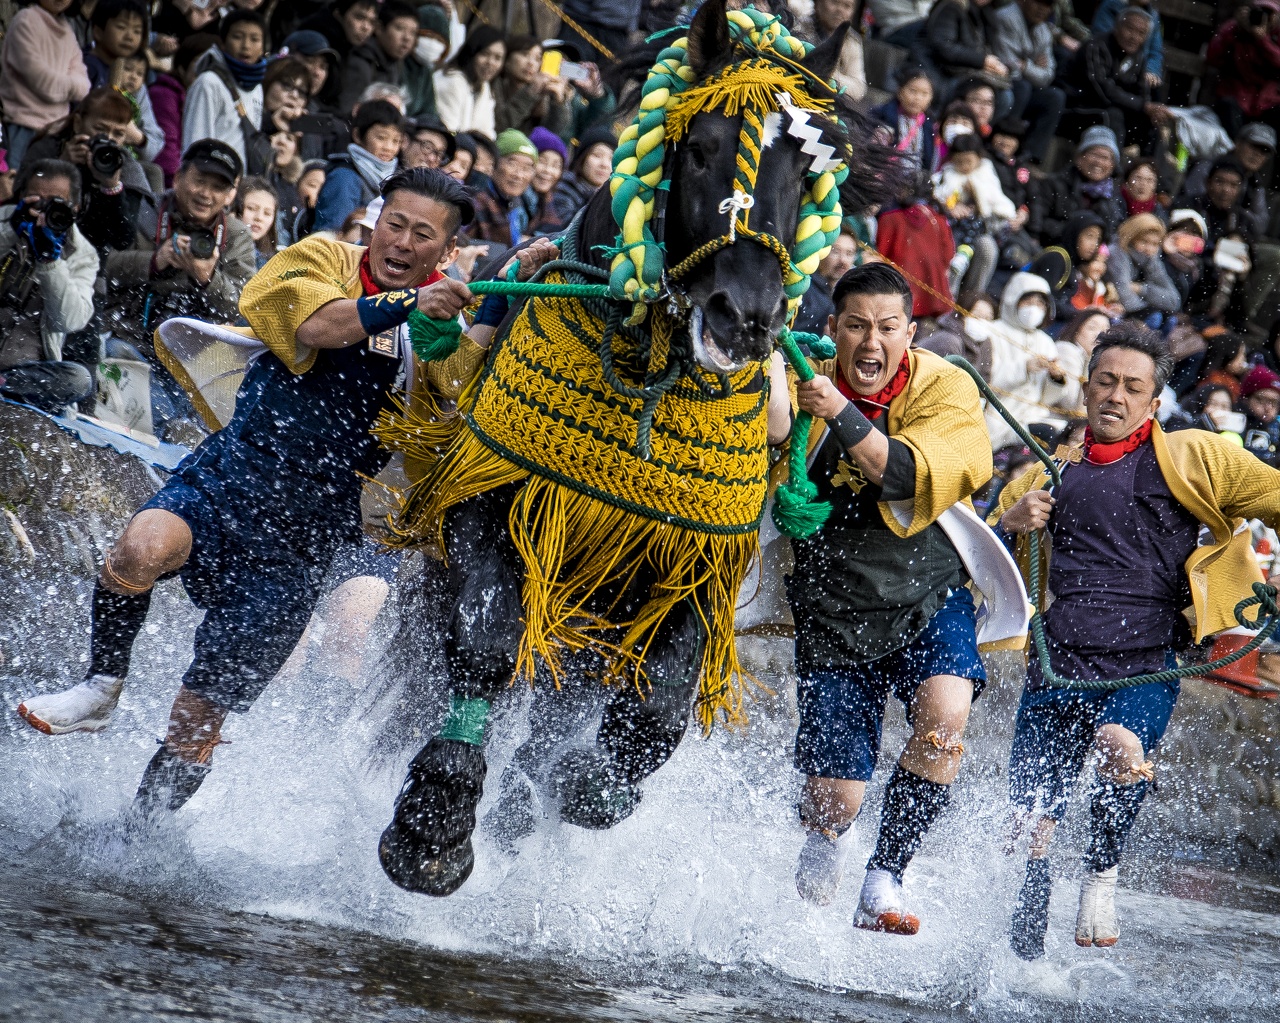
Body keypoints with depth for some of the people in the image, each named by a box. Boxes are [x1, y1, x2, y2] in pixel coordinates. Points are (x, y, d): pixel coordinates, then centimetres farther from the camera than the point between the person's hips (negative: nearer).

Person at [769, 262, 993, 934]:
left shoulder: (946, 390, -10)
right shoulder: (808, 381, -8)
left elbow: (914, 479, -26)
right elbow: (774, 440, -28)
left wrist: (842, 415, -38)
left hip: (928, 598, 0)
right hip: (835, 612, 0)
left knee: (945, 714, -30)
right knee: (836, 797, -2)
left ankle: (884, 881, -14)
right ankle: (823, 841, 39)